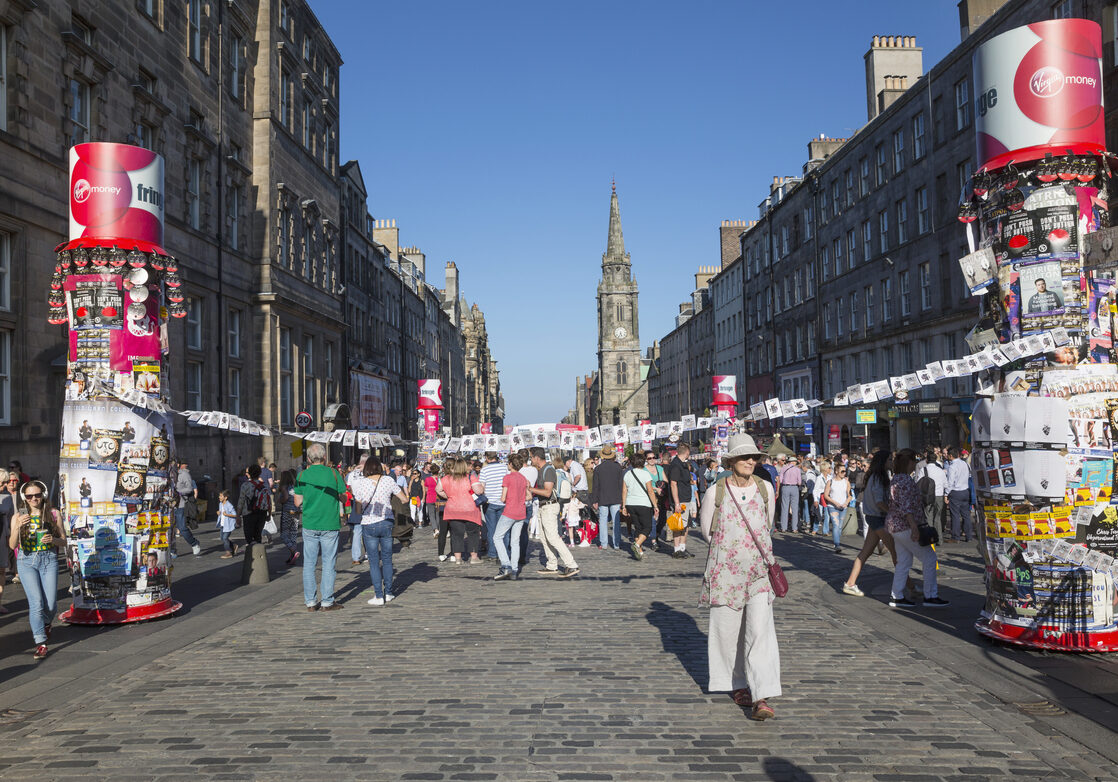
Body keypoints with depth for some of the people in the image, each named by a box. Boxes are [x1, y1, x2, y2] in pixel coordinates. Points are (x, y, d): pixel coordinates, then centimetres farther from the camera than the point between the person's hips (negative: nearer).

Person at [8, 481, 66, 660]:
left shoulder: (53, 514, 2)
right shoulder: (18, 516, 3)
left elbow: (64, 542, 7)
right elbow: (12, 545, -5)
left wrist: (53, 539, -15)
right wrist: (18, 527, -21)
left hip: (49, 560, 0)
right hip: (26, 561, 0)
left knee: (50, 604, -3)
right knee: (36, 602, -13)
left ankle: (46, 623, 33)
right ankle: (40, 643, -6)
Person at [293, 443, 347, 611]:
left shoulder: (302, 475, -1)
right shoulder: (333, 473, -5)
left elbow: (298, 502, 3)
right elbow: (344, 497, 1)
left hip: (309, 526, 2)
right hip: (330, 525, -2)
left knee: (309, 563, 10)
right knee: (329, 564, 5)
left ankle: (310, 602, 12)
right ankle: (327, 602, 7)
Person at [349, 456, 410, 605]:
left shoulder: (359, 483, -7)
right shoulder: (388, 481, -4)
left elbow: (358, 509, -1)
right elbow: (404, 499, 2)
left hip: (368, 525, -2)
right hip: (386, 523, 2)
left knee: (374, 561, 5)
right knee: (387, 559, 14)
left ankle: (379, 596, 5)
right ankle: (388, 593, 19)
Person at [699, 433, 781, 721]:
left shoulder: (765, 489, 4)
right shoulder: (715, 492, -4)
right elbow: (707, 530, 9)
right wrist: (731, 548, 10)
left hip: (759, 569, 1)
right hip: (725, 569, -1)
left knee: (760, 629, -9)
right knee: (728, 629, 7)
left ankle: (762, 697, -9)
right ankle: (737, 684, 27)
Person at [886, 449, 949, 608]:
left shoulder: (896, 479, 14)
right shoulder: (906, 479, -17)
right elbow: (905, 506, -24)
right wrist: (914, 527, -28)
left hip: (895, 526, 10)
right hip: (905, 527, -10)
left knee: (904, 562, 11)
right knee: (929, 558, -2)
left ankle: (896, 597, 12)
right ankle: (930, 596, 1)